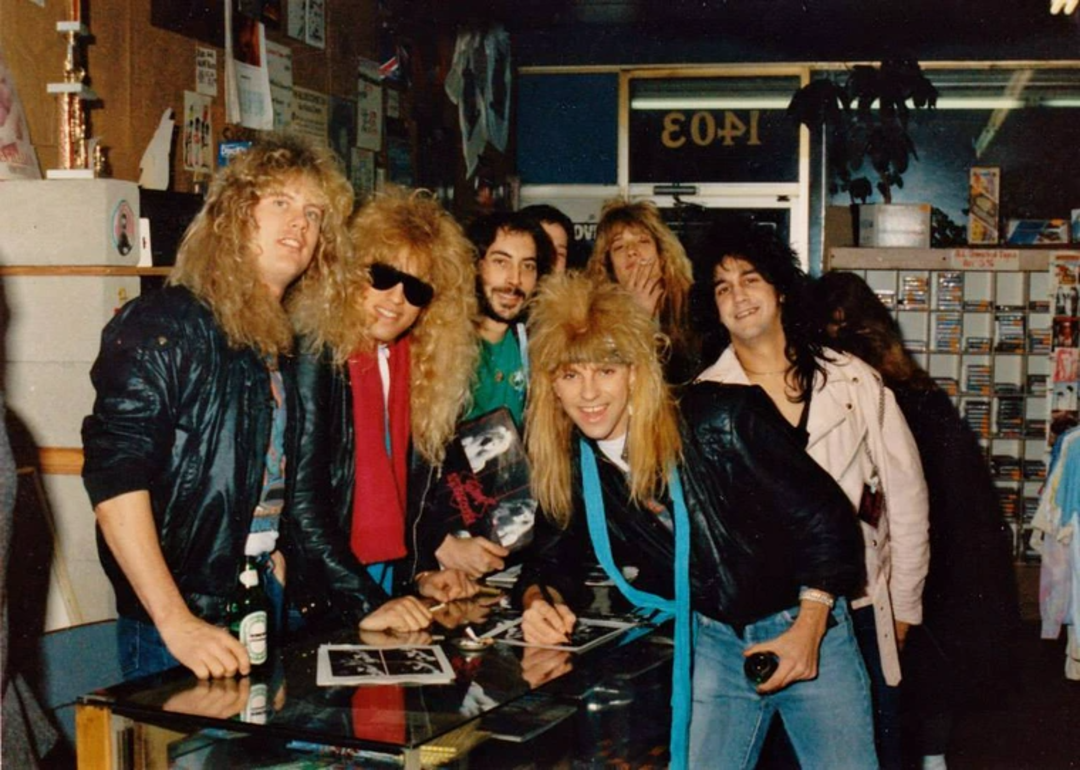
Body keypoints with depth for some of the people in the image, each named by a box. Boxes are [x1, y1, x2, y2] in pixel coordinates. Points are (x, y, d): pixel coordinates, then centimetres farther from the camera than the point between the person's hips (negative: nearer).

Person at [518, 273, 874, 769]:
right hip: (714, 644, 4)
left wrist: (809, 626, -18)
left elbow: (822, 514, -14)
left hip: (805, 625, -3)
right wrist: (539, 601, -16)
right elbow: (558, 556, 8)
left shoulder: (718, 421, -19)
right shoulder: (573, 467, -5)